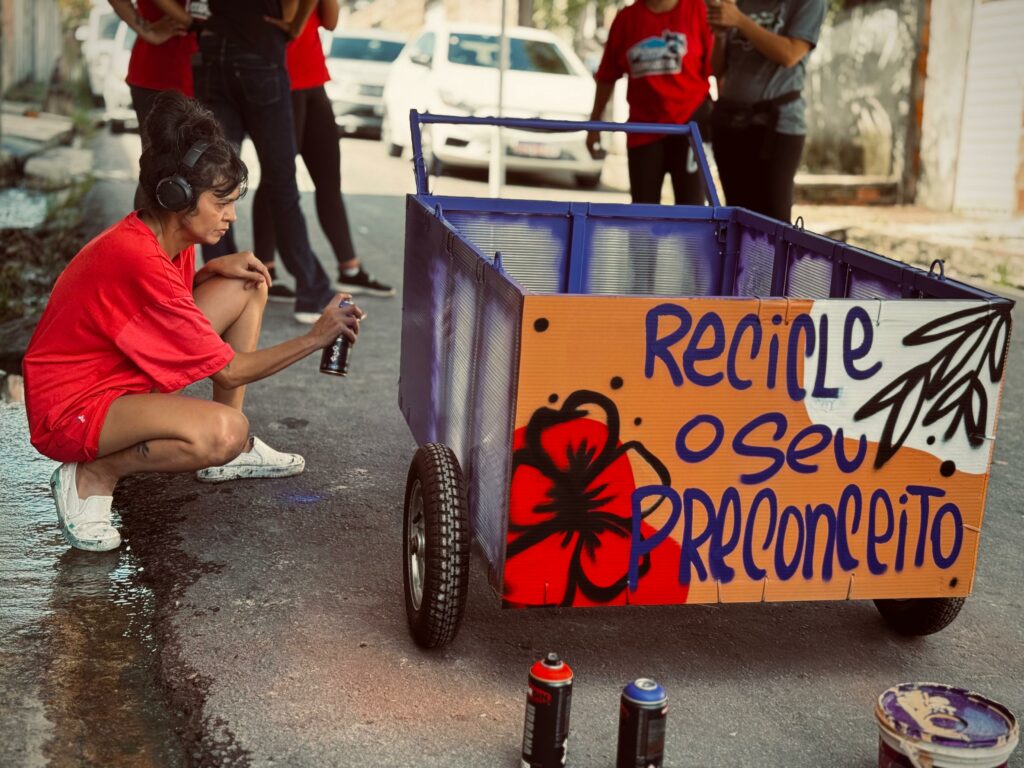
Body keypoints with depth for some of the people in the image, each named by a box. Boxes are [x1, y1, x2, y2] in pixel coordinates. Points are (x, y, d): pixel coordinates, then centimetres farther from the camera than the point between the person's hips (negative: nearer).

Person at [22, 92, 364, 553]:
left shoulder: (161, 237, -1)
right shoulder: (140, 262, -28)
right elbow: (229, 371, -22)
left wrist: (212, 269, 0)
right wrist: (316, 337, -16)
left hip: (125, 374, 10)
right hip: (72, 410, -10)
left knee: (247, 287, 4)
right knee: (225, 431, -35)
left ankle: (228, 455, 9)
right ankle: (92, 476, -10)